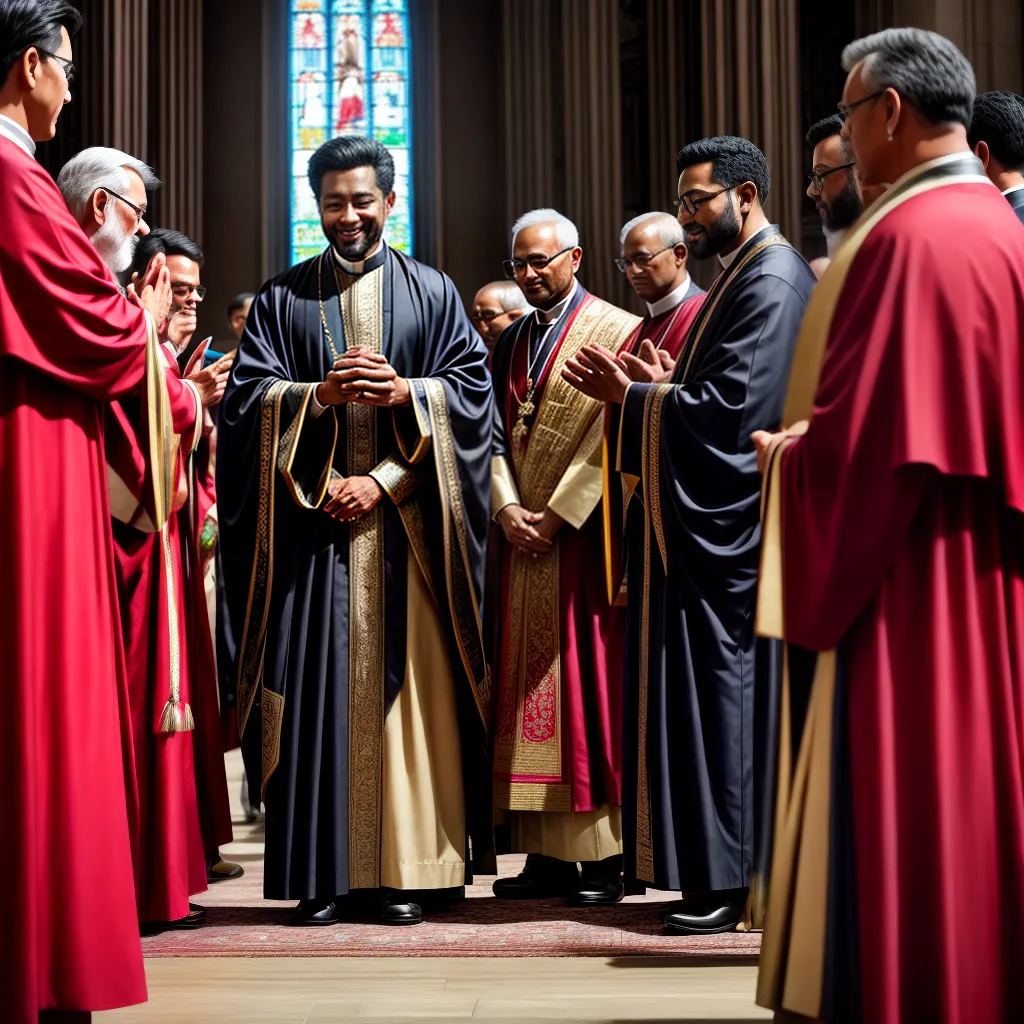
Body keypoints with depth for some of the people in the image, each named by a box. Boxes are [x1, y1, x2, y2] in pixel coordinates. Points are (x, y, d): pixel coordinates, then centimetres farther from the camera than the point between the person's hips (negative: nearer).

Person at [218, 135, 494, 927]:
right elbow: (248, 396, 3)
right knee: (317, 689, -3)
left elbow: (472, 388, 4)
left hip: (406, 524, 0)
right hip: (311, 525, 1)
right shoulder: (281, 299, 13)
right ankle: (325, 874, 1)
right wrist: (324, 393, -12)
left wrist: (403, 392, -12)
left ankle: (406, 869, 3)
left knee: (406, 686, -2)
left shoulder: (433, 292, 13)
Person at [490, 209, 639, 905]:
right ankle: (548, 854, 10)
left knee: (588, 677, -5)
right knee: (530, 683, 5)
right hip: (523, 536, 6)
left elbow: (609, 439, -11)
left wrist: (557, 515, -14)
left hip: (584, 535, -6)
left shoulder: (615, 331, -3)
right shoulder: (511, 343, 17)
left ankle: (606, 854, 2)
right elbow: (497, 435, 12)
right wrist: (507, 509, -4)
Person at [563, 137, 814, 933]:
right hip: (710, 522, 10)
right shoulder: (744, 274, 19)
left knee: (725, 688, -5)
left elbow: (731, 406, -21)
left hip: (732, 530, -10)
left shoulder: (771, 281, -13)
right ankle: (718, 871, 18)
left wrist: (632, 397, -11)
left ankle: (735, 880, 3)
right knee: (715, 689, 11)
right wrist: (642, 394, 5)